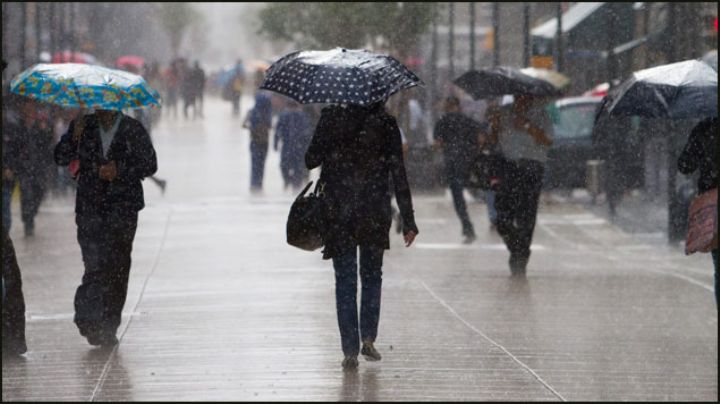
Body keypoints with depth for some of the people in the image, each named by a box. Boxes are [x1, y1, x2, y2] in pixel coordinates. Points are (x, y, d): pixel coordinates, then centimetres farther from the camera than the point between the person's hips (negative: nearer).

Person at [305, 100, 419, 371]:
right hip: (375, 214, 0)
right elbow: (398, 174, -4)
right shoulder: (385, 124, -4)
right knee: (372, 276, 18)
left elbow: (311, 161, 0)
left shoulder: (331, 118, -4)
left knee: (345, 280, 6)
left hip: (338, 213, 0)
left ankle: (350, 351, 2)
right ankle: (368, 338, 7)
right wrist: (408, 221, 0)